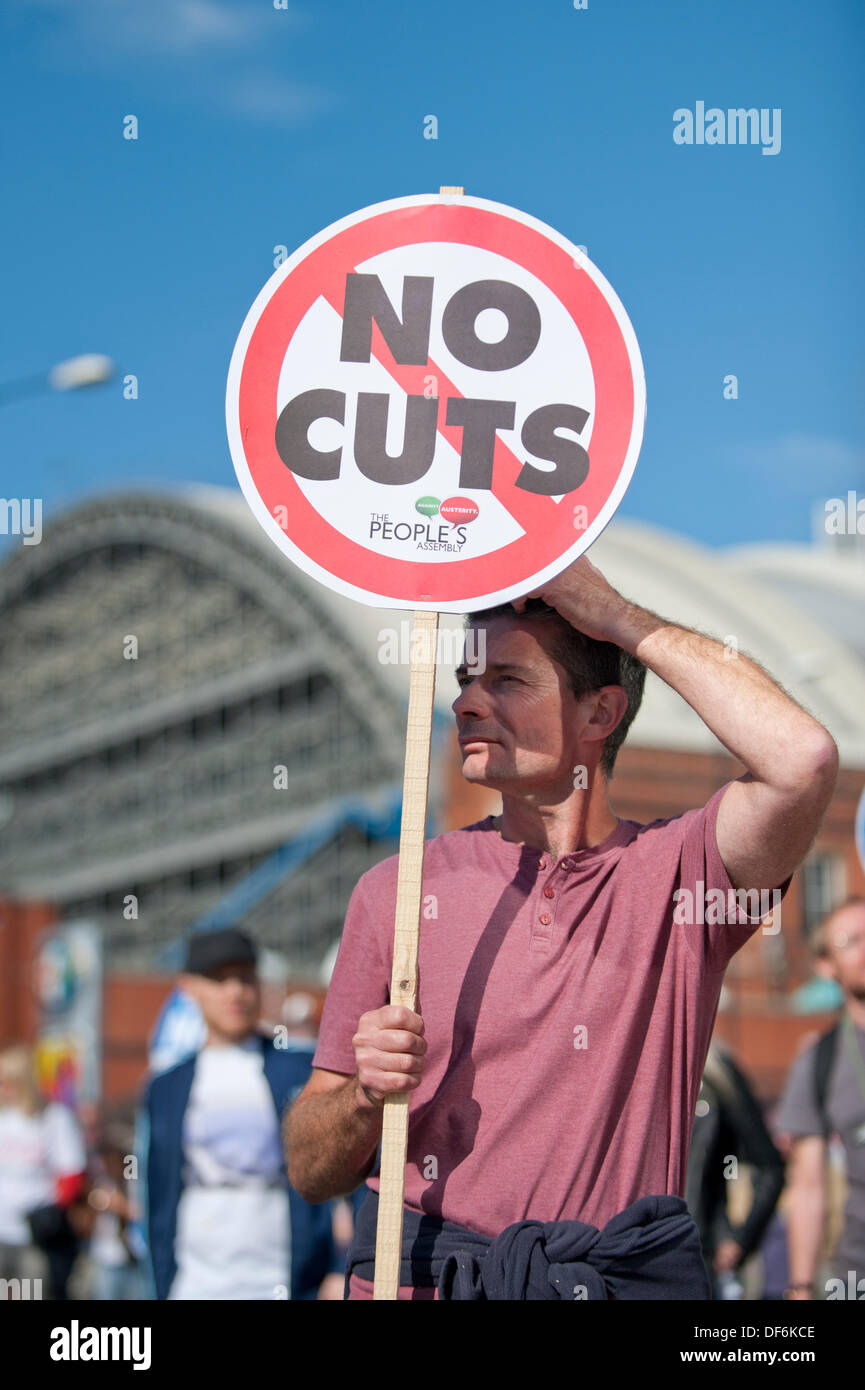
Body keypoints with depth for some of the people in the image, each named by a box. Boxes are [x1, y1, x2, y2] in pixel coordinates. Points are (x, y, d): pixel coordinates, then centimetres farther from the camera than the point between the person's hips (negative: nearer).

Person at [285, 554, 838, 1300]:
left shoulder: (674, 870, 4)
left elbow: (803, 758, -18)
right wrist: (366, 1098, -12)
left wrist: (614, 615, -9)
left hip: (625, 1277, 0)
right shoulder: (397, 888, 9)